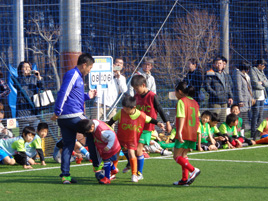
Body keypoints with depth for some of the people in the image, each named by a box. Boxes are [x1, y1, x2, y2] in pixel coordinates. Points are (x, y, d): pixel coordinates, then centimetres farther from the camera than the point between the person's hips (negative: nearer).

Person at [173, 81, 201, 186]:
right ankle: (185, 179, 11)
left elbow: (181, 117, -18)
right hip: (193, 134, 8)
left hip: (183, 134, -8)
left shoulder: (181, 101, -7)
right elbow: (197, 120, 19)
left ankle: (193, 170, -21)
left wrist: (179, 132, -24)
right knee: (183, 155, 16)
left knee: (177, 156, -4)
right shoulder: (194, 102, 18)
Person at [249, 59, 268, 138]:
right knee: (255, 115, -9)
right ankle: (253, 134, -7)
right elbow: (255, 84, -15)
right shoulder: (252, 71, -7)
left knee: (260, 116, 9)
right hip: (256, 96, -9)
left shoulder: (261, 72, 19)